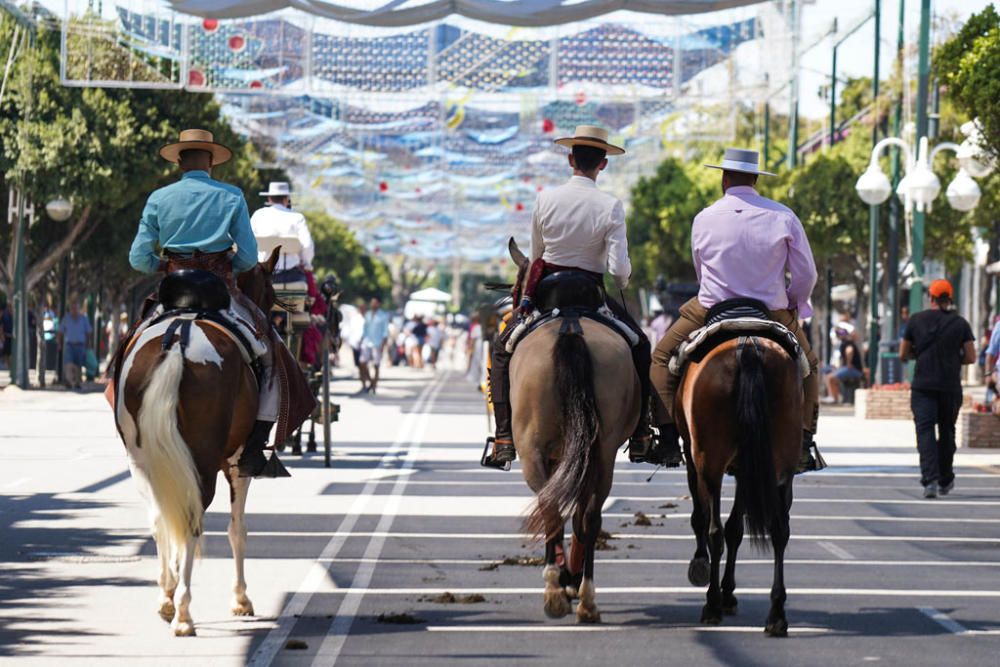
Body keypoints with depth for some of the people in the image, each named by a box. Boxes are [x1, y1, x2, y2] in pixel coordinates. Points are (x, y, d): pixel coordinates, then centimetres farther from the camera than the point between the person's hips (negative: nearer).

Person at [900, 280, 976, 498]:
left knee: (925, 431, -7)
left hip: (922, 385, -1)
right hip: (951, 387, 1)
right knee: (947, 431, 16)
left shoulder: (916, 320, 2)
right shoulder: (960, 323, 2)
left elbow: (903, 355, 6)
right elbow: (971, 357, 1)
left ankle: (930, 480, -25)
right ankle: (945, 481, 26)